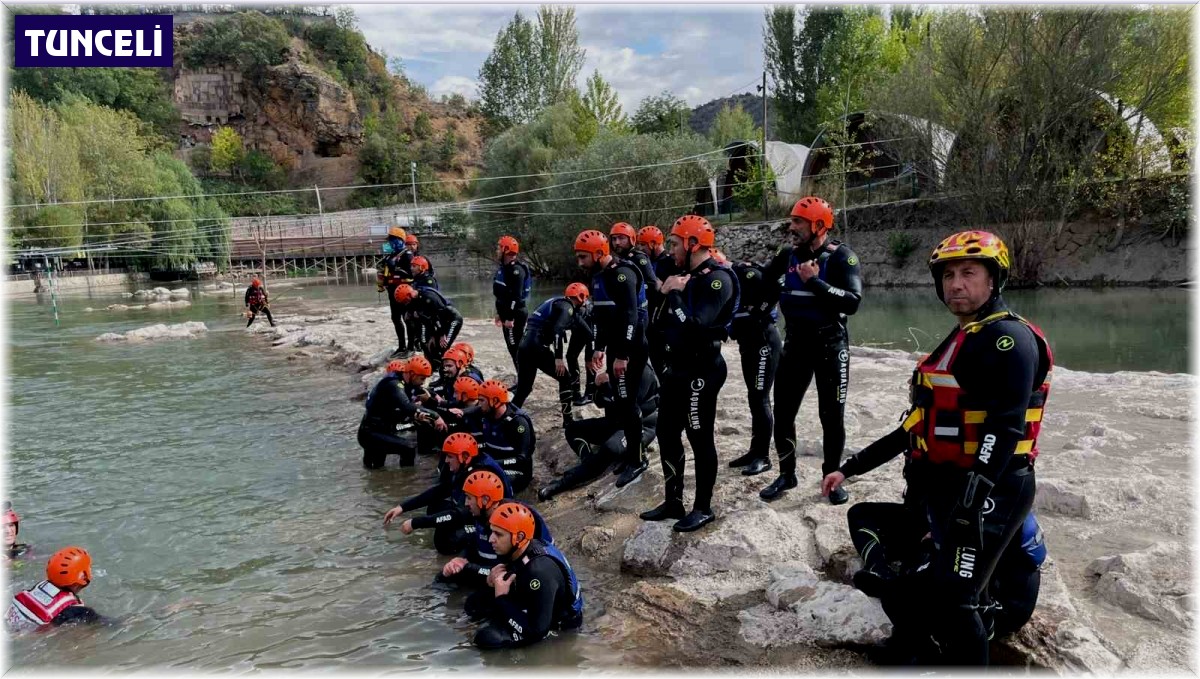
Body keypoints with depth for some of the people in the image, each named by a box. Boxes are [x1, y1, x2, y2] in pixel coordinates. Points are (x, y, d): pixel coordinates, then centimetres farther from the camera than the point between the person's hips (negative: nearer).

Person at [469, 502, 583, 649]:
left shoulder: (540, 571, -35)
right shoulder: (516, 551, -10)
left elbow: (537, 630, -33)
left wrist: (501, 597, -25)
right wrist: (495, 580, -13)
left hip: (557, 623, -8)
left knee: (487, 637, -22)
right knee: (475, 603, 4)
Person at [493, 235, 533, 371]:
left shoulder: (516, 269, -18)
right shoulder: (504, 267, 15)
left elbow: (516, 296, -24)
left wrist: (510, 318, -25)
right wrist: (499, 313, 24)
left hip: (515, 315, -10)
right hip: (508, 313, 10)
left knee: (516, 348, -9)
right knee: (512, 347, 13)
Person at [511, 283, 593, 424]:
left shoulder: (557, 303, 26)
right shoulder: (567, 306, -3)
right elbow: (558, 330, -19)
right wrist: (559, 357, -21)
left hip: (524, 347, 9)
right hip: (536, 347, -8)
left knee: (523, 389, 15)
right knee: (566, 379, 6)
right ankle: (568, 421, 9)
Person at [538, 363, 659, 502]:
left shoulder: (644, 372, -16)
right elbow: (601, 402, 8)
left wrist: (606, 385, -23)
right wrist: (600, 387, -13)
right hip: (616, 421, 9)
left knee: (610, 448, -36)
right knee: (571, 429, -1)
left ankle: (562, 483, -36)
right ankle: (591, 464, -23)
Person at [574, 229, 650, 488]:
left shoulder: (622, 274, -18)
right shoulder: (599, 276, 13)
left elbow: (630, 317, -24)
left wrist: (622, 355, -25)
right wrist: (598, 348, 21)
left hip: (630, 348, -9)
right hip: (614, 347, 9)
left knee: (626, 402, -8)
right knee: (621, 402, 12)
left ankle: (637, 460, 0)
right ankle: (632, 450, 22)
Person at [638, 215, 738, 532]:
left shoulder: (717, 278, -16)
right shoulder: (687, 276, 12)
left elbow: (695, 326, -28)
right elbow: (662, 325, 12)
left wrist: (673, 294, -17)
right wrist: (669, 296, -5)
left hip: (702, 369, -9)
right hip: (678, 367, 9)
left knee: (700, 439, 1)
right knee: (667, 434, 14)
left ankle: (703, 508, 15)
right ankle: (673, 502, 26)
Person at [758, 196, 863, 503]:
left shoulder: (841, 256, -13)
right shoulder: (789, 254, 2)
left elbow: (852, 302, -24)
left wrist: (815, 282, -26)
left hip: (830, 344, -4)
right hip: (796, 343, 5)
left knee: (832, 415, 6)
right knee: (783, 412, 7)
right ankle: (786, 475, 22)